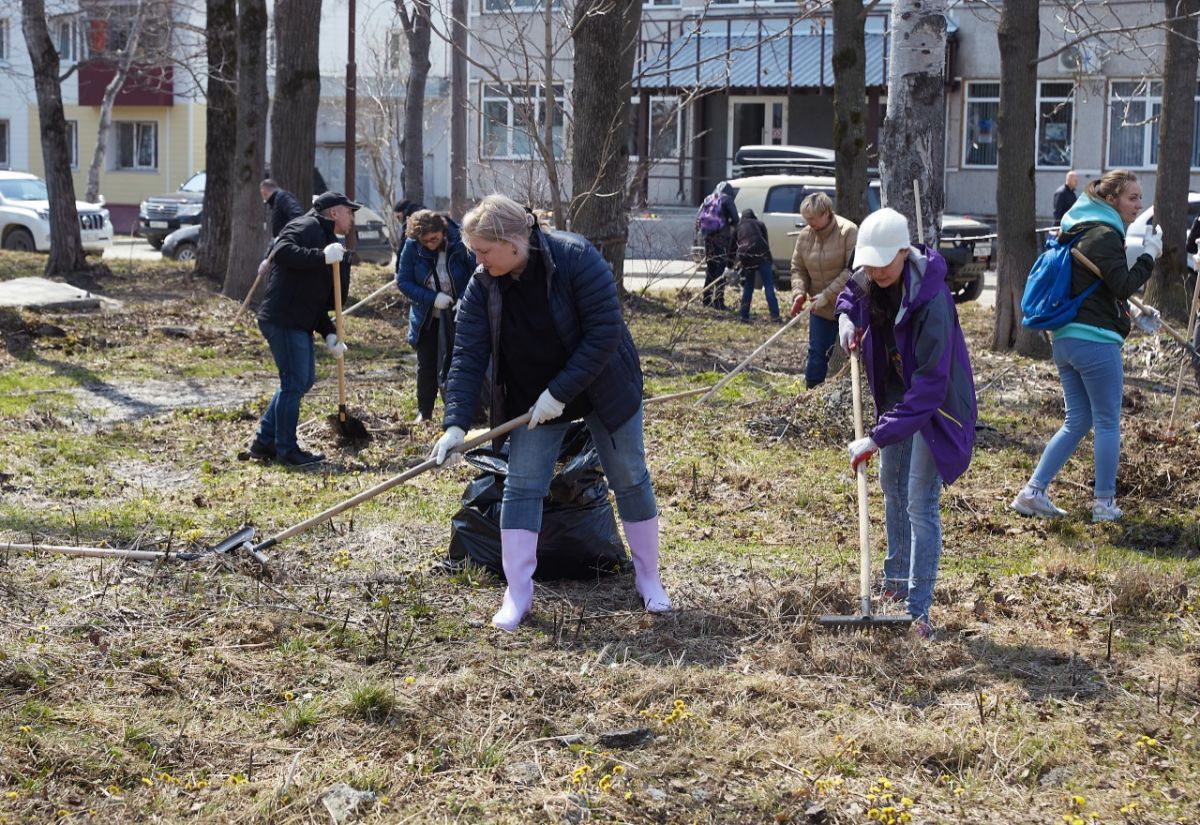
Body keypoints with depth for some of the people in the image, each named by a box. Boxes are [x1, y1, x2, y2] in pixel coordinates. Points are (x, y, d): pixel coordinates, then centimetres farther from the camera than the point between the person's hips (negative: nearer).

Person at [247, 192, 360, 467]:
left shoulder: (326, 240, 23)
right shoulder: (307, 227, -6)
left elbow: (317, 300, 22)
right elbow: (283, 251, -27)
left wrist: (329, 334, 11)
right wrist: (323, 257, -29)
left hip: (300, 324, 11)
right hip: (283, 319, -11)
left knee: (303, 381, 16)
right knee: (294, 383, -6)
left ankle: (264, 442, 23)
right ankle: (286, 450, 4)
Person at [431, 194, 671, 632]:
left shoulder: (576, 259, -27)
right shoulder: (482, 286, -14)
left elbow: (605, 332, -27)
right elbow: (468, 357, -15)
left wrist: (560, 393, -27)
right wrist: (456, 423, -25)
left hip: (601, 387, -3)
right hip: (532, 398, 3)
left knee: (630, 480, 5)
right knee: (521, 488, -4)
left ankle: (648, 579, 21)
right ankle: (518, 593, 2)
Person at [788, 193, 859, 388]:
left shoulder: (848, 232, -16)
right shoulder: (805, 236, 1)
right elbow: (798, 268, 10)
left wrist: (828, 295, -21)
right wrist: (800, 292, -9)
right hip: (820, 308, 5)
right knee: (817, 354, 4)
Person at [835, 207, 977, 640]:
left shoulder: (930, 300, -35)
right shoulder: (868, 280, -12)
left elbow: (930, 385, -37)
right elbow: (850, 292, 17)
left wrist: (877, 438, -39)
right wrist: (846, 317, -7)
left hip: (935, 405, -8)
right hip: (895, 394, 8)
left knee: (920, 503, -11)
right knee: (891, 487, 21)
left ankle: (918, 610, -7)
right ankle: (897, 579, 40)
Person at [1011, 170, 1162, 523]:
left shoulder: (1078, 230, 18)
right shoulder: (1105, 235, -13)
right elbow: (1124, 286, -17)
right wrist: (1150, 254, -9)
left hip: (1064, 340, 9)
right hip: (1095, 340, -9)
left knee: (1076, 423, 13)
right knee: (1108, 423, 2)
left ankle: (1032, 492, 7)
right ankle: (1104, 503, 7)